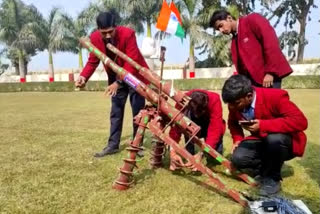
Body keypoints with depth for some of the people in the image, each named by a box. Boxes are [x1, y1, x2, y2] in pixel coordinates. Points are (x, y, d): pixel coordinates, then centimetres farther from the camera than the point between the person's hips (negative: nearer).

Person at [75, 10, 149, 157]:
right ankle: (113, 145, 17)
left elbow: (132, 62, -29)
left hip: (135, 76, -4)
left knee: (138, 112, 1)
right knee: (115, 112, 8)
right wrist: (83, 76, -24)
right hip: (116, 78, 4)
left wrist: (118, 82, -35)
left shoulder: (128, 34, -27)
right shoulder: (95, 38, -15)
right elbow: (93, 61, -6)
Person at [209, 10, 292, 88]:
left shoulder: (252, 20, -2)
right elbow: (240, 65, 15)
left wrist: (271, 71, -18)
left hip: (269, 76, -7)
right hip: (252, 79, 7)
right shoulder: (234, 41, 18)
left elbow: (271, 41, -13)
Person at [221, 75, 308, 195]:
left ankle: (272, 177, -10)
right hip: (261, 142, 4)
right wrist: (237, 139, -11)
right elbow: (233, 123, 9)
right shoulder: (235, 104, -12)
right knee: (238, 158, -23)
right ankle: (265, 168, 9)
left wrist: (263, 125, -40)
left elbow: (300, 121, -35)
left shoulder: (275, 96, -28)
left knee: (274, 139, -38)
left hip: (285, 143, -4)